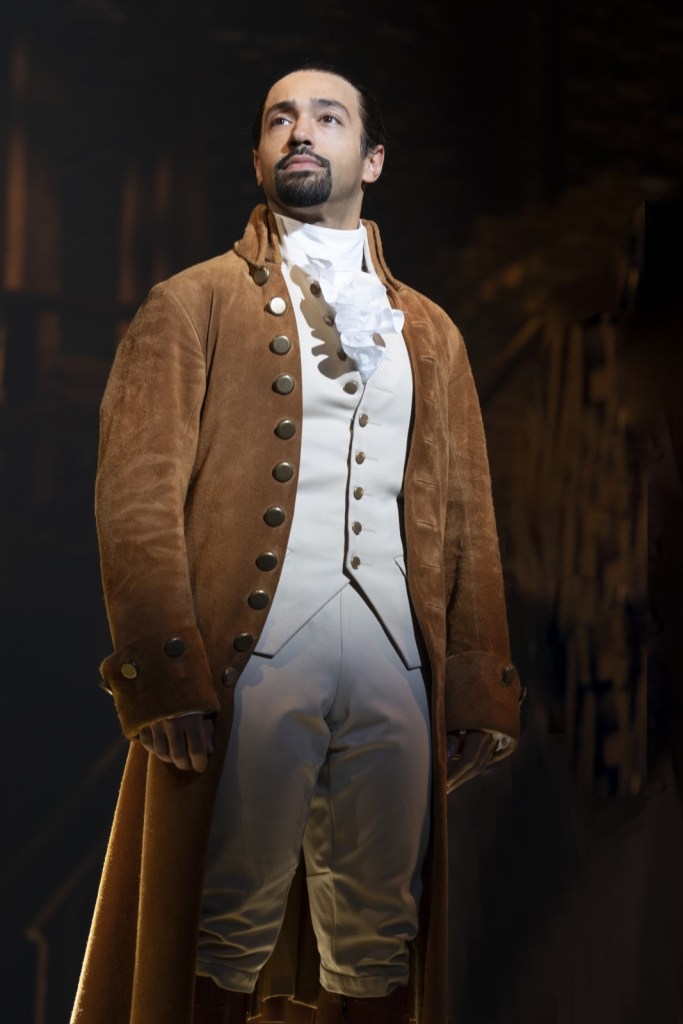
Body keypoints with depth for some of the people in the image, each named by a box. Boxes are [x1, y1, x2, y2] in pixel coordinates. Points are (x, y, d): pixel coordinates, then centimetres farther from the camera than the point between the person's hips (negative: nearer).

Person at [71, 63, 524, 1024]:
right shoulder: (193, 304, 8)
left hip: (397, 675, 3)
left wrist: (482, 695, 7)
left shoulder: (429, 332, 20)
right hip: (249, 668, -3)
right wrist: (166, 680, -13)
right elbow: (138, 497, -2)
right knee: (227, 943, 0)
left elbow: (467, 521, 15)